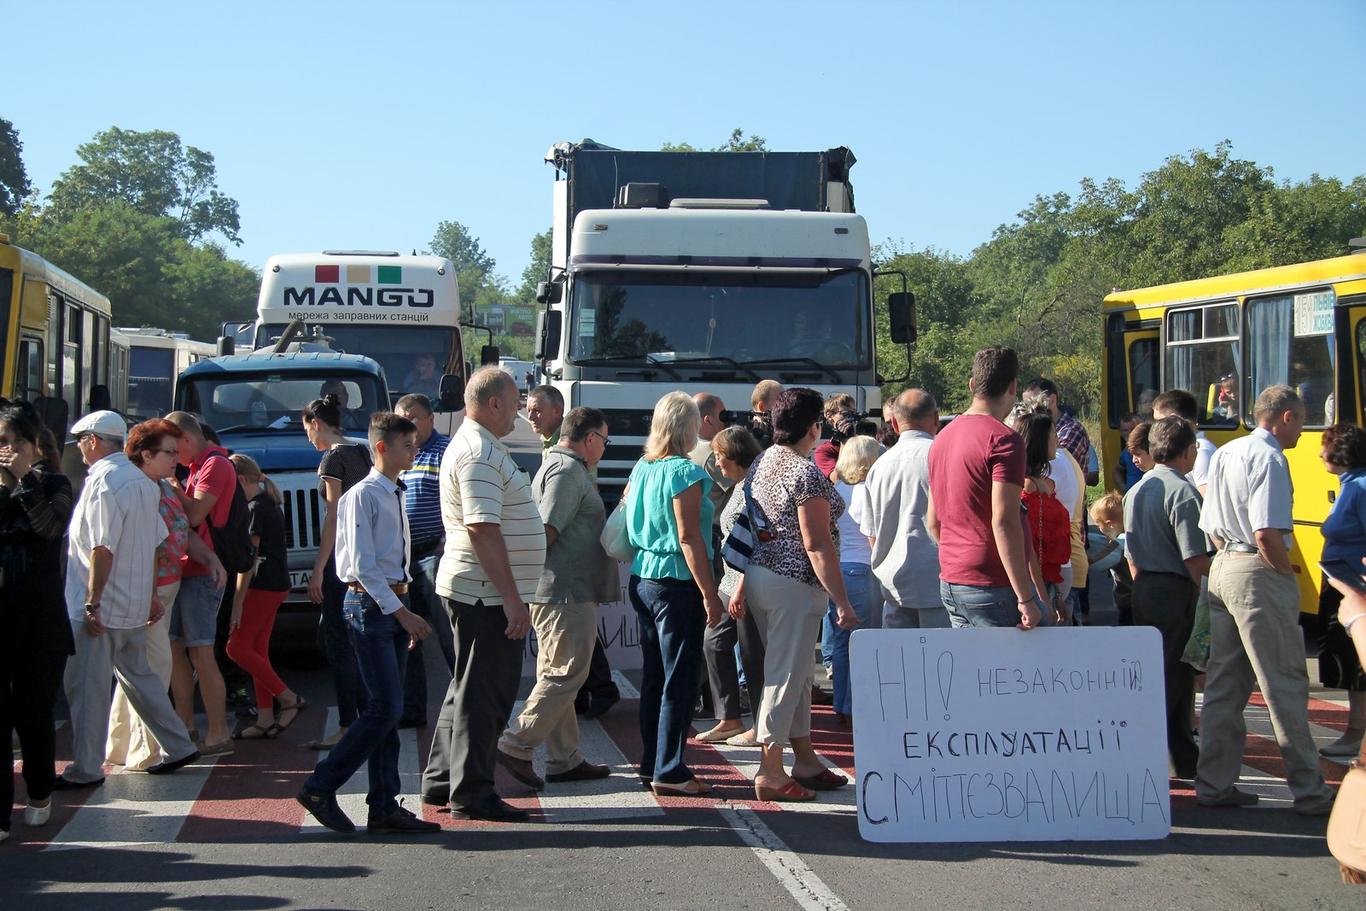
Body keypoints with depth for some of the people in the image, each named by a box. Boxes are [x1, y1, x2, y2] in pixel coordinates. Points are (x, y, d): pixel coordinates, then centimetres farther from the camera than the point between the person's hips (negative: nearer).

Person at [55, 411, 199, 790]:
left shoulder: (103, 480, -15)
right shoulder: (142, 481, 12)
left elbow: (102, 548, -21)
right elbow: (154, 543, 16)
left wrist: (93, 604, -20)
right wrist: (150, 597, 20)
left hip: (100, 606, -9)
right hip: (134, 606, 9)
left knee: (86, 687, -2)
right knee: (138, 675, 19)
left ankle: (85, 769, 1)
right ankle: (178, 746, 22)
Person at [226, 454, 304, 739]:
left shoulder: (254, 509, -13)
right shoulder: (270, 505, 16)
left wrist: (238, 601, -18)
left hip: (262, 586, -10)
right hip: (276, 585, 10)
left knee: (237, 647, -7)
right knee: (257, 649, 9)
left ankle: (290, 700, -7)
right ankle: (265, 720, 8)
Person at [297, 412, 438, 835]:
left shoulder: (395, 496, 16)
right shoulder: (362, 496, -11)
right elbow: (363, 566, -17)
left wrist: (405, 611, 16)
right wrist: (401, 612, -18)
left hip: (394, 603, 9)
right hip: (370, 605, -9)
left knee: (386, 709, 8)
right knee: (385, 708, -13)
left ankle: (384, 806, 10)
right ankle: (320, 788, -5)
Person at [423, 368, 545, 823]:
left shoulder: (477, 446, 17)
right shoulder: (479, 453, -17)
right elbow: (483, 529, -25)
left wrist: (510, 595, 23)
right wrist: (512, 598, -25)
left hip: (476, 592, 11)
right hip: (487, 593, -11)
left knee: (469, 689, 17)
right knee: (483, 693, -4)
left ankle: (443, 780, 24)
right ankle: (472, 792, 2)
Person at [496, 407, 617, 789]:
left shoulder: (555, 467, 20)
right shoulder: (568, 471, -13)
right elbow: (548, 531, -21)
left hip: (554, 593, 11)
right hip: (567, 591, -11)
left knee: (556, 676, 12)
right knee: (565, 675, -7)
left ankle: (564, 759, 18)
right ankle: (516, 746, -7)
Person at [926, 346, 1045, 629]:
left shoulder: (943, 438, 13)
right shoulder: (1003, 439, -13)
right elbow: (1004, 523, -21)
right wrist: (1025, 598, -20)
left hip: (949, 584, 8)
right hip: (992, 585, -8)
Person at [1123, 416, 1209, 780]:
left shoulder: (1136, 491, 10)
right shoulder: (1182, 492, -16)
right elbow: (1194, 559, -20)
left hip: (1144, 589, 9)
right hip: (1176, 590, -9)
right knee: (1173, 678, -5)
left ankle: (1185, 760, 25)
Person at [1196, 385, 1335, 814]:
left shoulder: (1225, 453, 15)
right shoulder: (1269, 458, -13)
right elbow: (1267, 533, -22)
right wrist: (1287, 573, -9)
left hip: (1223, 569, 9)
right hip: (1259, 574, -9)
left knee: (1225, 682, 11)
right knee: (1286, 683, -4)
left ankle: (1214, 783, 14)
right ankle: (1309, 791, 0)